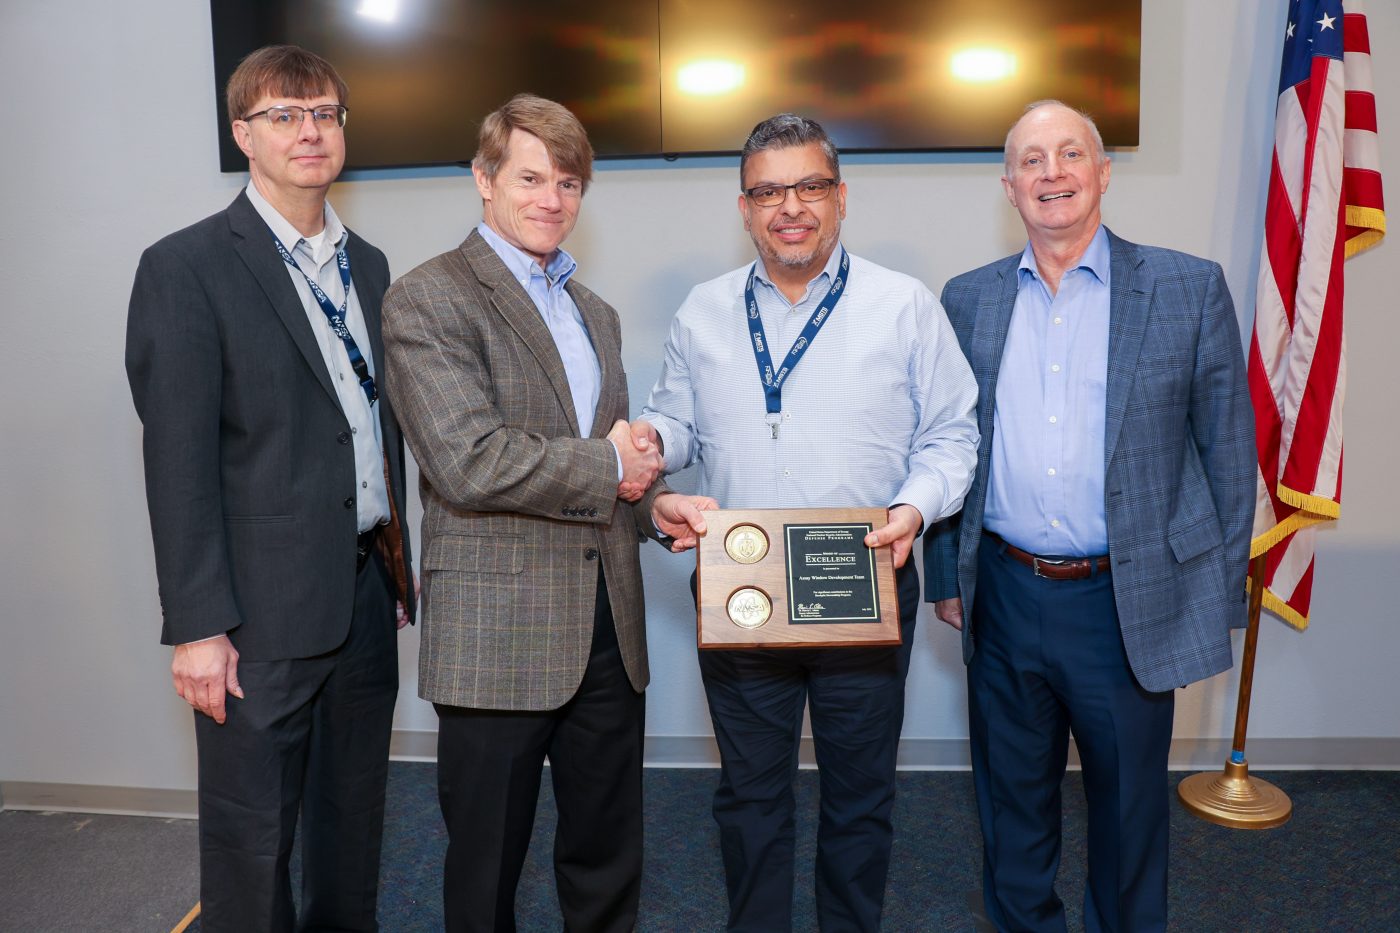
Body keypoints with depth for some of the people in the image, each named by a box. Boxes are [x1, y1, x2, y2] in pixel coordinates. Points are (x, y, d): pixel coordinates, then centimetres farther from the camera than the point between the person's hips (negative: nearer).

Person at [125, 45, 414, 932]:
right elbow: (178, 462, -12)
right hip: (265, 607, -6)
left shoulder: (367, 265, 12)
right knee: (250, 834, 8)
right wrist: (198, 626, -14)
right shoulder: (186, 267, -8)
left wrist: (397, 565, 13)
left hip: (367, 592, 6)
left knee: (355, 817, 19)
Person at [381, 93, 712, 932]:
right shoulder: (428, 299, -8)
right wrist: (607, 467, -11)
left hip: (607, 626, 7)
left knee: (609, 858, 18)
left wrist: (656, 508, 1)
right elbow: (467, 462, -21)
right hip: (496, 634, -6)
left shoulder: (596, 314, 17)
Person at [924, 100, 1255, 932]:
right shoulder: (969, 299, 4)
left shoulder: (1190, 289, -3)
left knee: (1130, 811, 15)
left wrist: (1223, 599, -2)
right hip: (1004, 596, 2)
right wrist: (945, 574, 7)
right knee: (1012, 808, 18)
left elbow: (1229, 449, -1)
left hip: (1129, 604, -2)